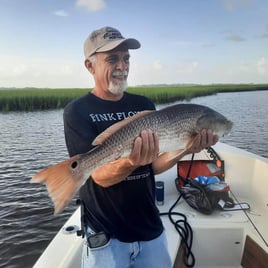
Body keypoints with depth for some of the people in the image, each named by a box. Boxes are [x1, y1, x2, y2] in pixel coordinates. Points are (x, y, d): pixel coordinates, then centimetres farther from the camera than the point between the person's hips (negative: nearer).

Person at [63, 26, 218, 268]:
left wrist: (184, 149, -19)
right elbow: (100, 176, -19)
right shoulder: (77, 112, -11)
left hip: (150, 227, 5)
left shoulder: (144, 105, 2)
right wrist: (131, 162, -38)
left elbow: (154, 165, -1)